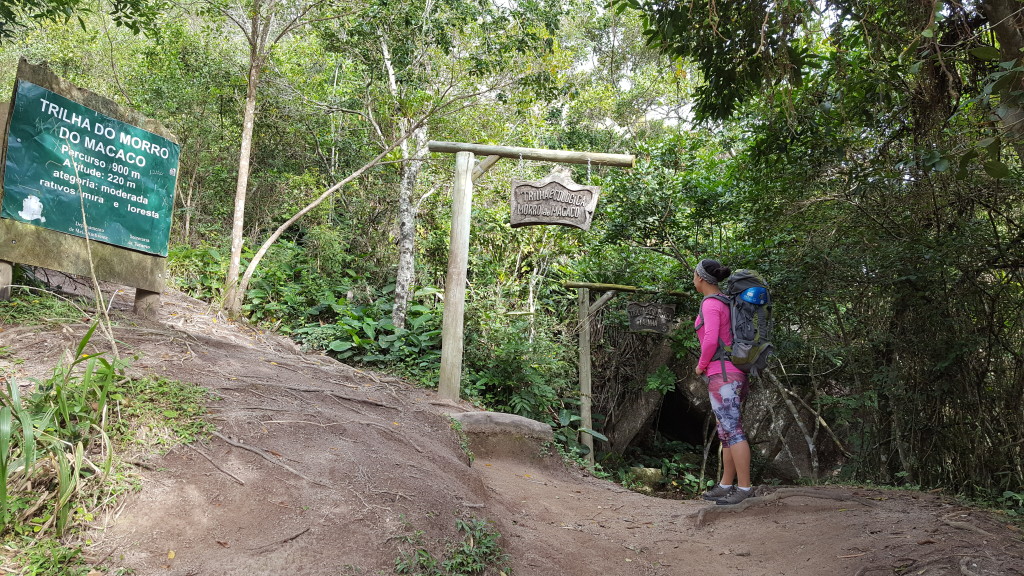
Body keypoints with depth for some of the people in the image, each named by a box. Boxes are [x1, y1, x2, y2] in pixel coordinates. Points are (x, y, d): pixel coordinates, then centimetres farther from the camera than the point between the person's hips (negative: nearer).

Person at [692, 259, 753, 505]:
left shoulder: (711, 303, -11)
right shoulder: (726, 303, 18)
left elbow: (710, 340, -23)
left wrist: (701, 365, -5)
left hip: (722, 374, -10)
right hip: (735, 373, 10)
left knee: (732, 431, -8)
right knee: (727, 431, 12)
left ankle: (744, 488, -7)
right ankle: (726, 485, 18)